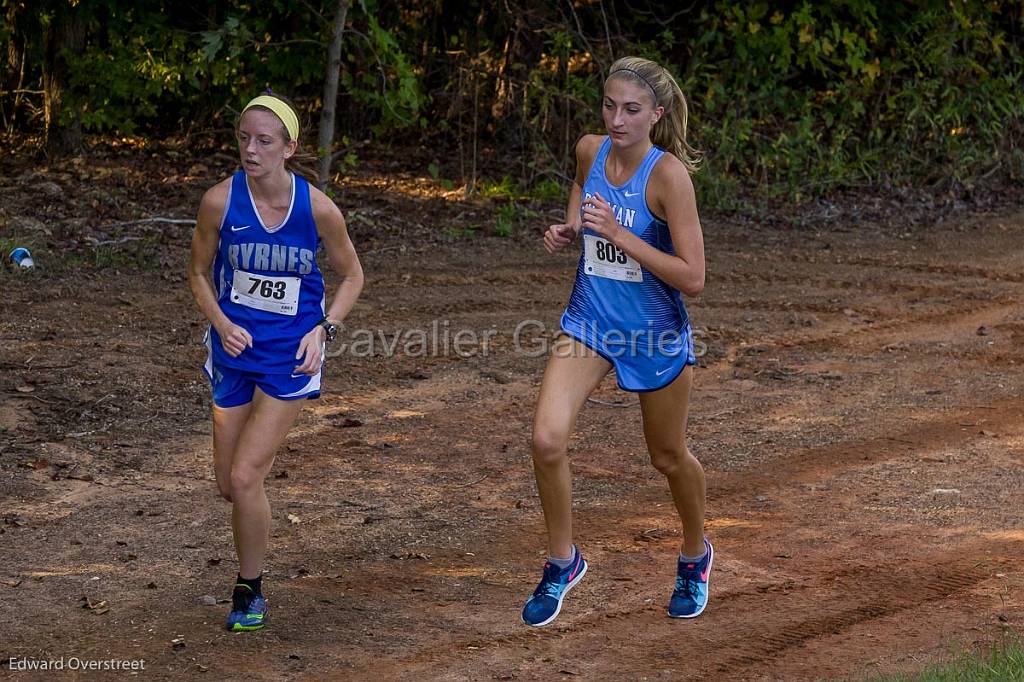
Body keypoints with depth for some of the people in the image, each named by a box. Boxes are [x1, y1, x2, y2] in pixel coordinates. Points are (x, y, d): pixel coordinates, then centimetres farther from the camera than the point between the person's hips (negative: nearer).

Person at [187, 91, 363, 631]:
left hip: (290, 357, -2)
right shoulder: (220, 201, -11)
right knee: (228, 484, 9)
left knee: (244, 479, -11)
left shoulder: (318, 209, -13)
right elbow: (199, 273, 4)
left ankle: (250, 591, 11)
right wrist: (221, 324, -13)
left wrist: (324, 329, -11)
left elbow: (351, 275, 3)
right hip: (234, 348, 3)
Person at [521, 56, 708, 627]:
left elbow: (692, 279, -24)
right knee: (548, 439, -15)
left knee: (669, 457, 15)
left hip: (656, 334, -4)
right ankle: (562, 562, 7)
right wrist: (568, 231, -3)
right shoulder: (590, 150, -6)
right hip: (590, 321, 4)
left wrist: (618, 233, -30)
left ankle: (696, 554, 44)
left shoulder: (668, 175, -22)